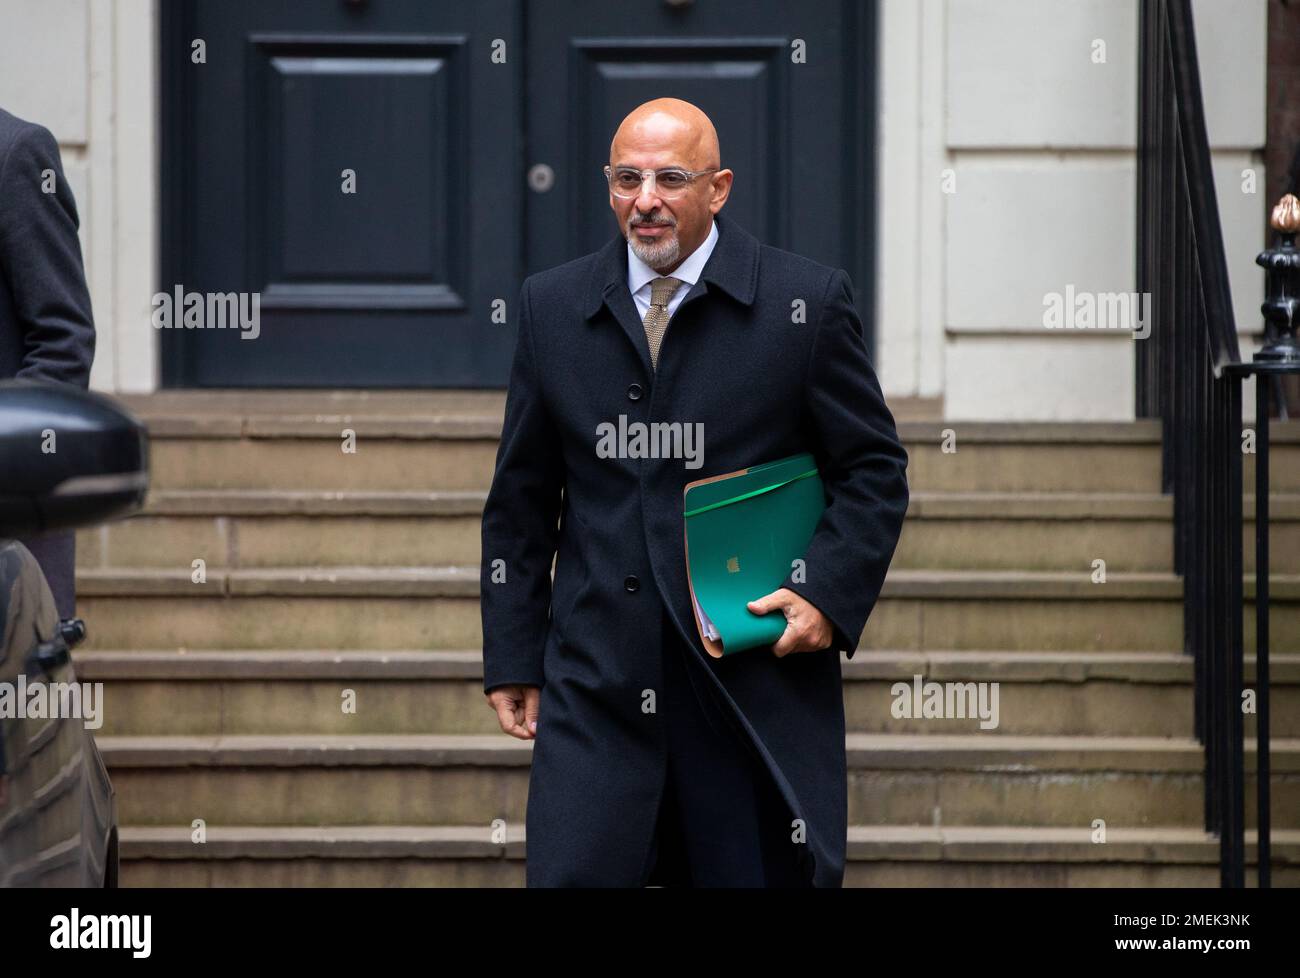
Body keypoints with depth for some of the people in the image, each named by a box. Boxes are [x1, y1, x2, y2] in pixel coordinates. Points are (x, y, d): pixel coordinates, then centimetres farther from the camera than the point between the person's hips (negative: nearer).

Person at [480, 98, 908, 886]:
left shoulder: (807, 301, 1)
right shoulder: (552, 306, 9)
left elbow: (875, 472, 6)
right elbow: (520, 502, 14)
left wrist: (830, 593, -9)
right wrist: (512, 659, 9)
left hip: (757, 691, -1)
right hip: (596, 690, 2)